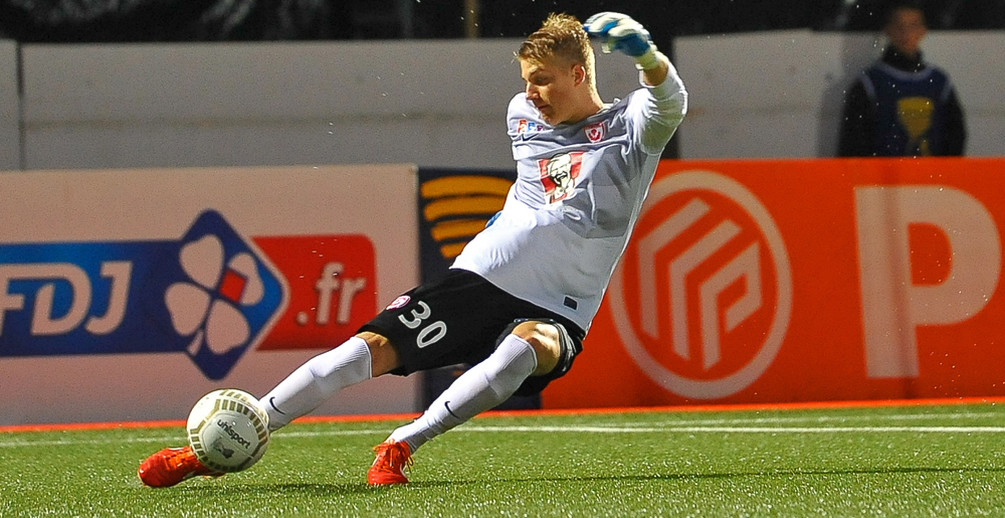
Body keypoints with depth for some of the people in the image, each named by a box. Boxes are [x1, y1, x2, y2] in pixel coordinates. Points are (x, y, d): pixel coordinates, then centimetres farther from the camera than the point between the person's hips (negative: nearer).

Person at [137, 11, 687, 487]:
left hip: (553, 312, -4)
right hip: (476, 277, 4)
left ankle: (402, 444, -39)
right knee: (373, 346, -15)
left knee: (528, 346, -39)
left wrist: (643, 52, -46)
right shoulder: (522, 116, 11)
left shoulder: (627, 127, -5)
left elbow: (670, 102, -28)